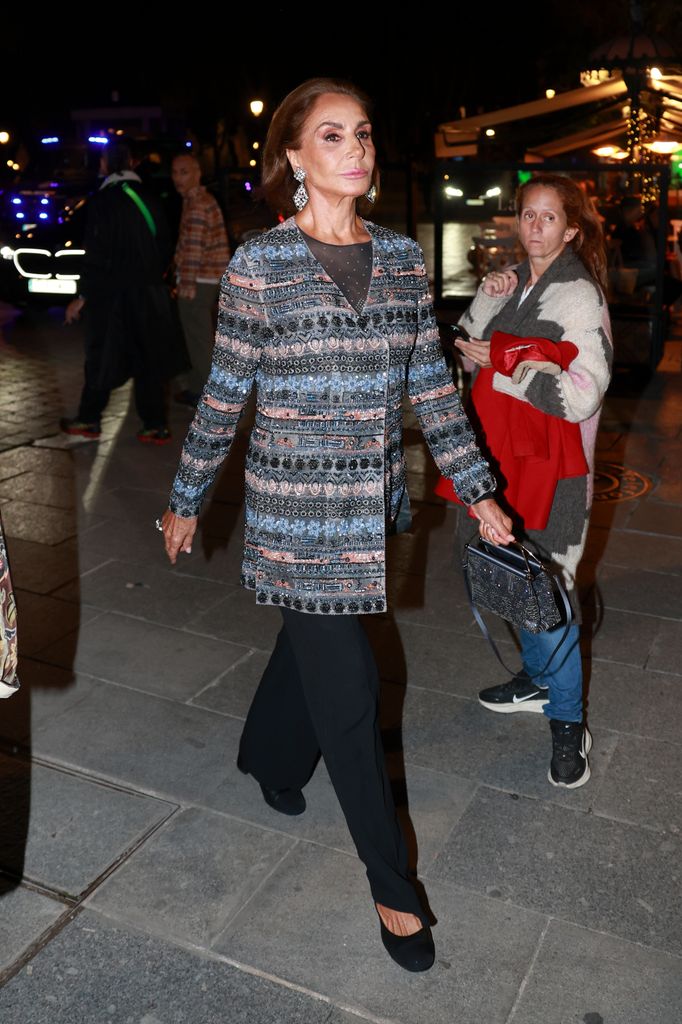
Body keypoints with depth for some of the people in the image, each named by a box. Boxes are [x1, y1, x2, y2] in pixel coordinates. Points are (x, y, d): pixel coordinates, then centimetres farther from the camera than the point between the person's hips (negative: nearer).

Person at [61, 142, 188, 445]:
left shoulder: (102, 201, -12)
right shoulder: (147, 199, 5)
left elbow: (97, 255, -16)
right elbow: (163, 247, 10)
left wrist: (83, 297, -10)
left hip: (113, 294, -5)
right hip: (149, 294, 5)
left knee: (102, 358, 8)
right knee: (148, 360, 9)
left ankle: (89, 419, 20)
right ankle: (155, 425, 10)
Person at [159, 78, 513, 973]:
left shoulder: (404, 257, 4)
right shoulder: (258, 265, -9)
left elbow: (432, 384, 6)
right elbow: (224, 396, -3)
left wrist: (477, 489, 4)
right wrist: (186, 501, 3)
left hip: (374, 502, 5)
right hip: (297, 512, -5)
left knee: (316, 640, 23)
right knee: (350, 690, 1)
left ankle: (270, 754, 55)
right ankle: (392, 886, 19)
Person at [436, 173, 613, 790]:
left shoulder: (579, 296, -13)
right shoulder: (513, 282, 10)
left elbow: (581, 394, -21)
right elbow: (467, 347, 10)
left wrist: (499, 367, -16)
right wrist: (488, 300, -6)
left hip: (554, 464, -7)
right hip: (506, 456, 7)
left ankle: (568, 723, 12)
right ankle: (538, 678, 39)